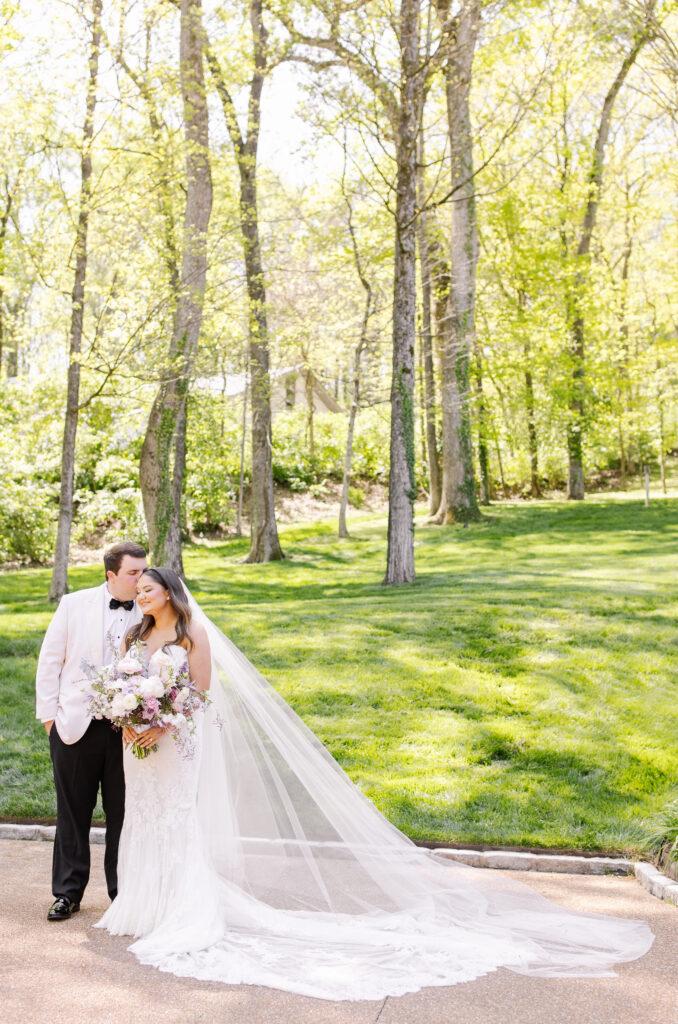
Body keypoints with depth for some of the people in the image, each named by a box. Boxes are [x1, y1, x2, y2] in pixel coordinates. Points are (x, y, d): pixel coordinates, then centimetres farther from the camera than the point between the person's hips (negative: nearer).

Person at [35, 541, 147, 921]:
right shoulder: (75, 604, -2)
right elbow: (50, 661, 3)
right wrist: (49, 714, 0)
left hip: (127, 730, 0)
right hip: (76, 726, 0)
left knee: (123, 814, 9)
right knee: (73, 813, 10)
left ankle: (123, 892, 23)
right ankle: (68, 892, 23)